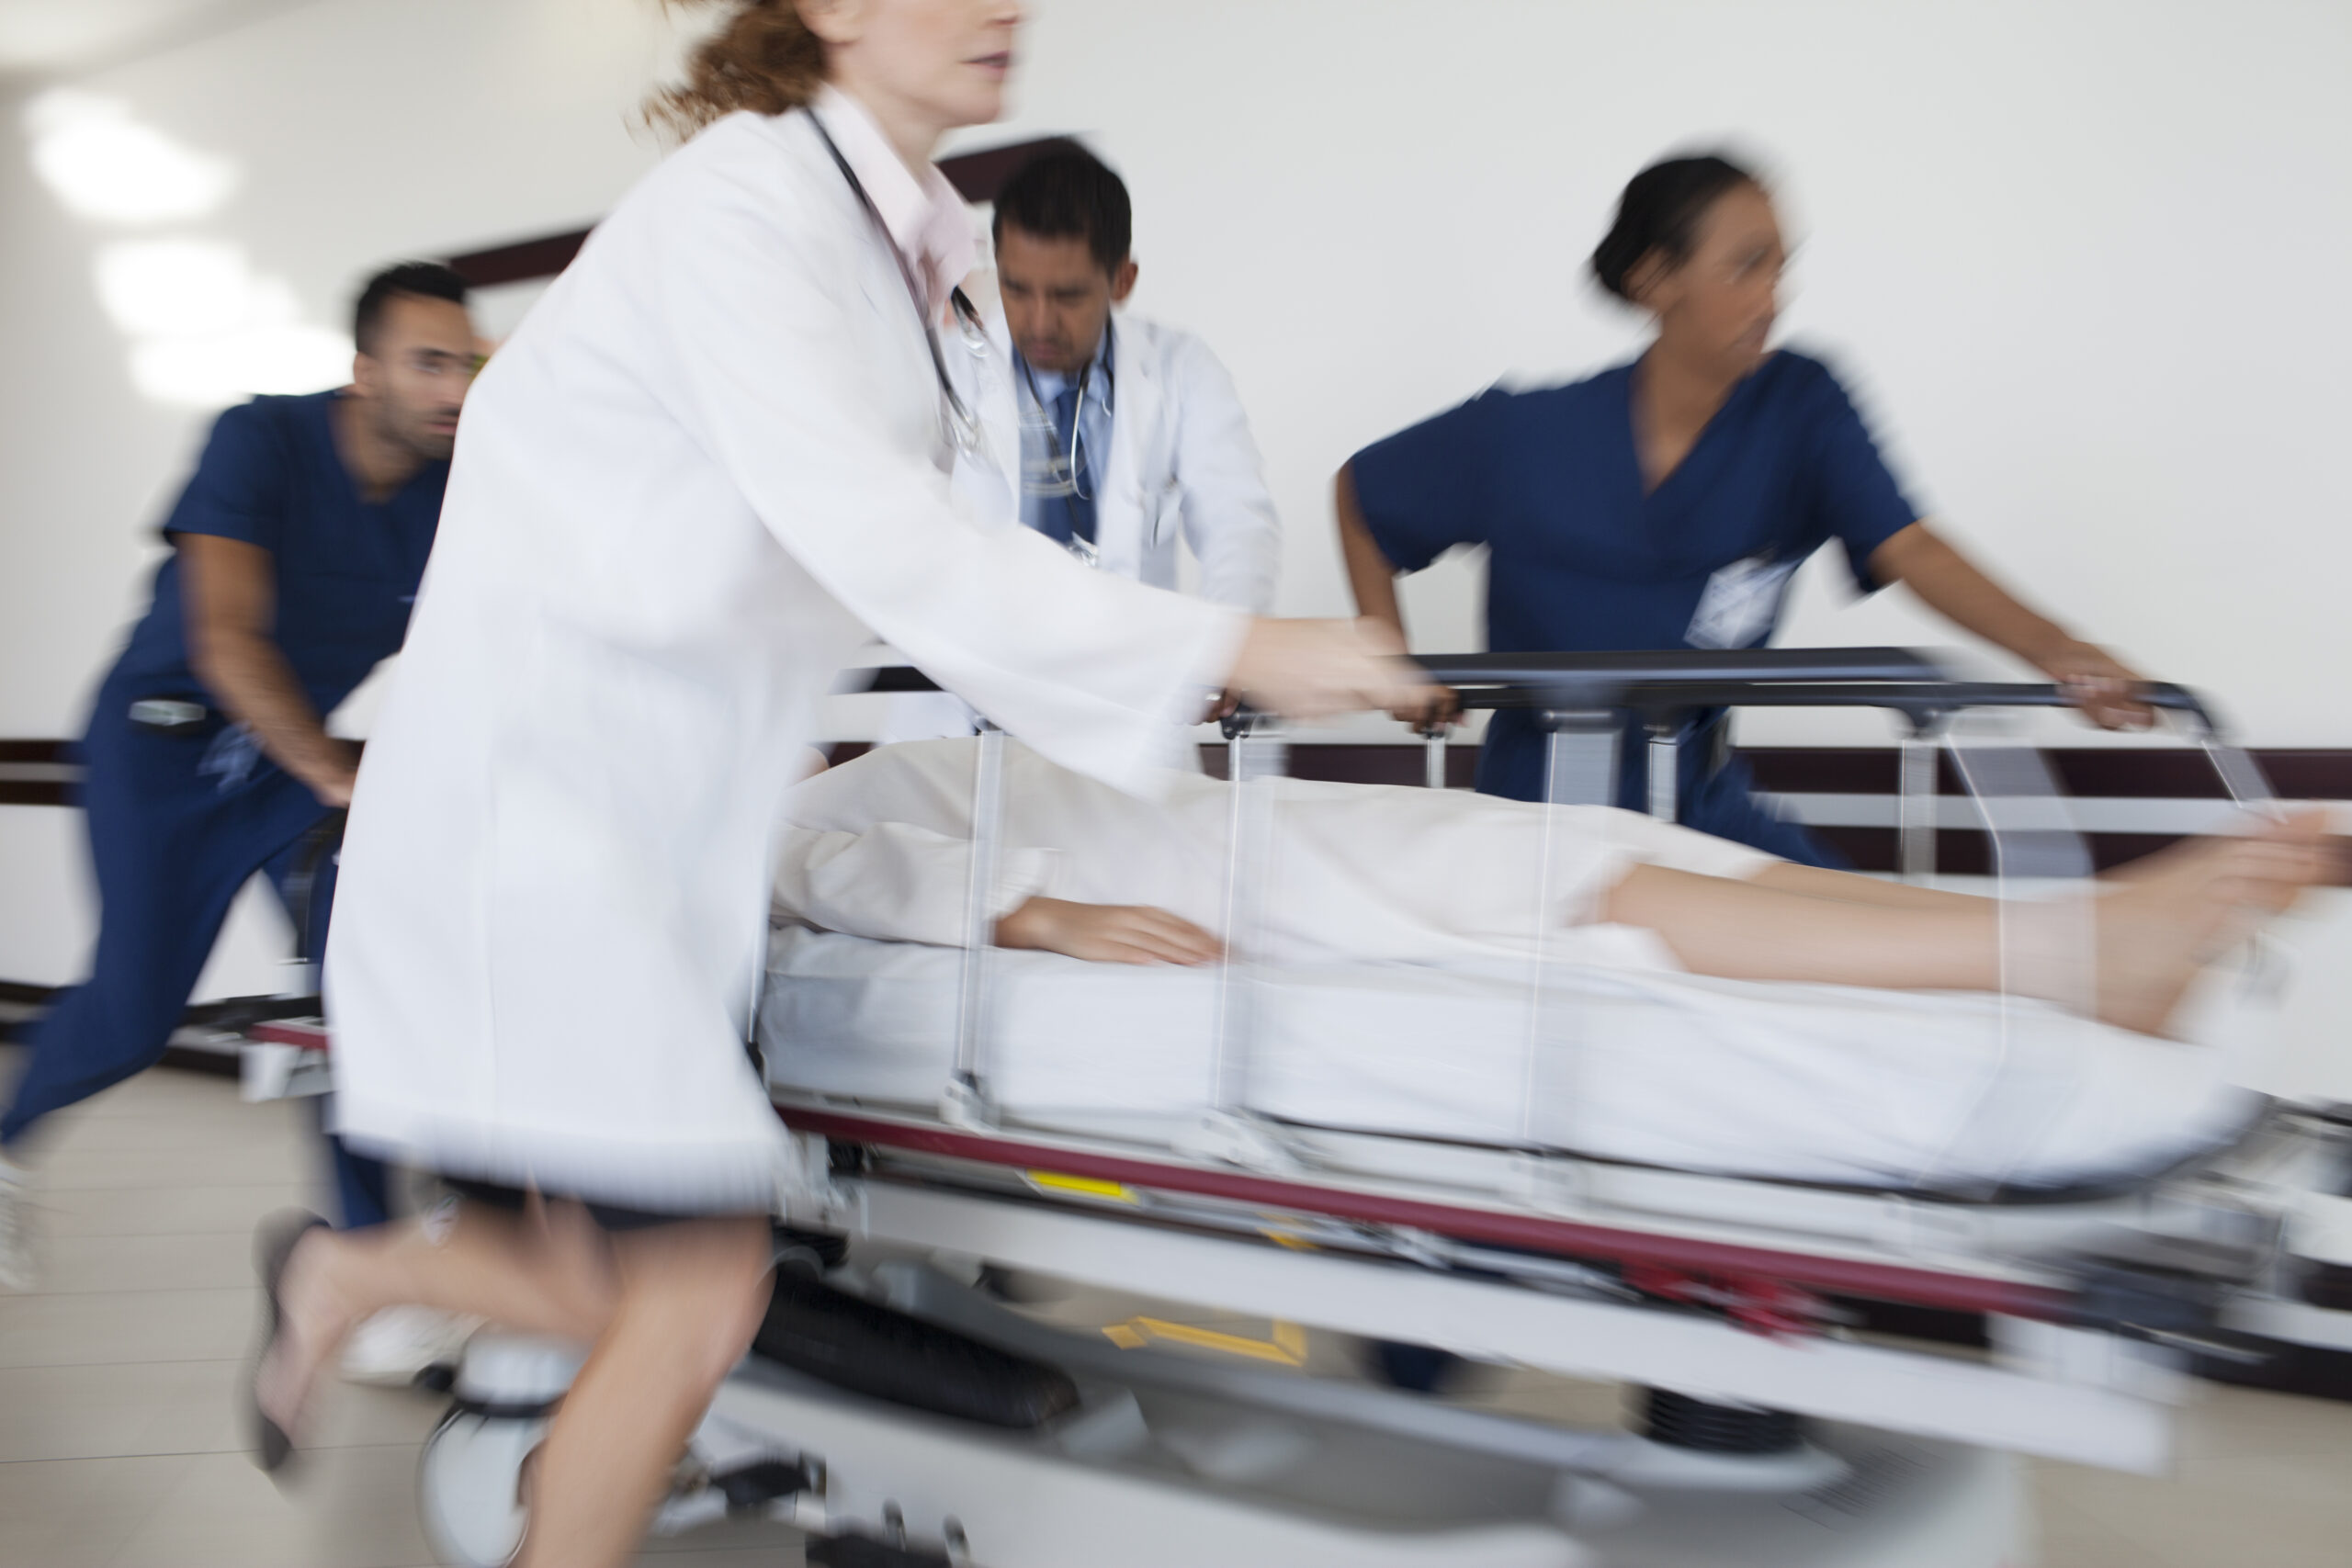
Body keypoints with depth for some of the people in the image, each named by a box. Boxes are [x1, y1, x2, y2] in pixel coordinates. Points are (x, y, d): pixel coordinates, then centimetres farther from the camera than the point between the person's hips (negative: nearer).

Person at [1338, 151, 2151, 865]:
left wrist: (2054, 648, -37)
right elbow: (1359, 492, 2)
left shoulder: (1800, 405, -8)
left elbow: (1907, 548, -20)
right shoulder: (1525, 438, -13)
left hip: (1702, 798, 4)